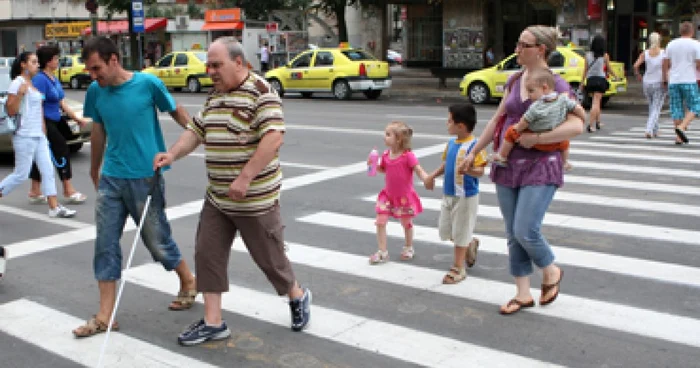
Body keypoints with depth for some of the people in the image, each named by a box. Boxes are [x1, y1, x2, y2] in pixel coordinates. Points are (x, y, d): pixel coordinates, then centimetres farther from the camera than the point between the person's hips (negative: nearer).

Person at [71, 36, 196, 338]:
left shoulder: (148, 84, -12)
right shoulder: (95, 91, 1)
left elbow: (176, 112, 1)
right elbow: (98, 132, 13)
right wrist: (95, 171, 22)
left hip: (146, 178, -4)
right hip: (111, 179, 4)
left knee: (157, 241, 7)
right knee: (105, 244, 3)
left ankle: (188, 282, 35)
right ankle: (105, 316, 13)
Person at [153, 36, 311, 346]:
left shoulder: (260, 91, -15)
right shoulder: (215, 96, 12)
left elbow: (274, 137, -25)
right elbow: (196, 130, 17)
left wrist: (245, 178, -29)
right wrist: (172, 154, -1)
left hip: (255, 199, -8)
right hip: (217, 198, 8)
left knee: (269, 256, 6)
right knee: (207, 253, 5)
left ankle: (298, 296, 33)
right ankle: (213, 322, 15)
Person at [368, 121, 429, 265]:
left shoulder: (408, 156, -20)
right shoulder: (386, 155, -2)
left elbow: (420, 171, -22)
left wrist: (427, 179, -41)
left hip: (405, 197, -4)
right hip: (388, 195, 4)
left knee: (406, 223, 15)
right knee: (380, 221, -5)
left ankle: (409, 248, 38)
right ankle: (382, 252, 4)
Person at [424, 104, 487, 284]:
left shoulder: (474, 145, -18)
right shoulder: (451, 143, 5)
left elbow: (480, 171, -22)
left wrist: (468, 169, -40)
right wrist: (432, 176, 14)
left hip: (466, 196, -8)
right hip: (448, 194, 8)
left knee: (460, 232, 3)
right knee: (445, 230, 16)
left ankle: (458, 268, 17)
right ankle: (471, 243, 41)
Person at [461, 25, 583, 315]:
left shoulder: (556, 85, -9)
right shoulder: (514, 80, 10)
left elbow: (576, 126, -21)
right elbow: (497, 119, 17)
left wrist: (534, 138, -24)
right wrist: (473, 152, 19)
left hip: (539, 168, -6)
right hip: (508, 166, 6)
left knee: (525, 232, -12)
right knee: (513, 235, 8)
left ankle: (551, 272, 19)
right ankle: (523, 294, 21)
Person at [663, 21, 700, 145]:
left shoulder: (671, 44, 8)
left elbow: (665, 64, 6)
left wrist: (665, 79, 15)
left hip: (673, 81, 4)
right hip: (689, 81, -4)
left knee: (677, 109, 7)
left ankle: (679, 137, 6)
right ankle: (681, 128, -17)